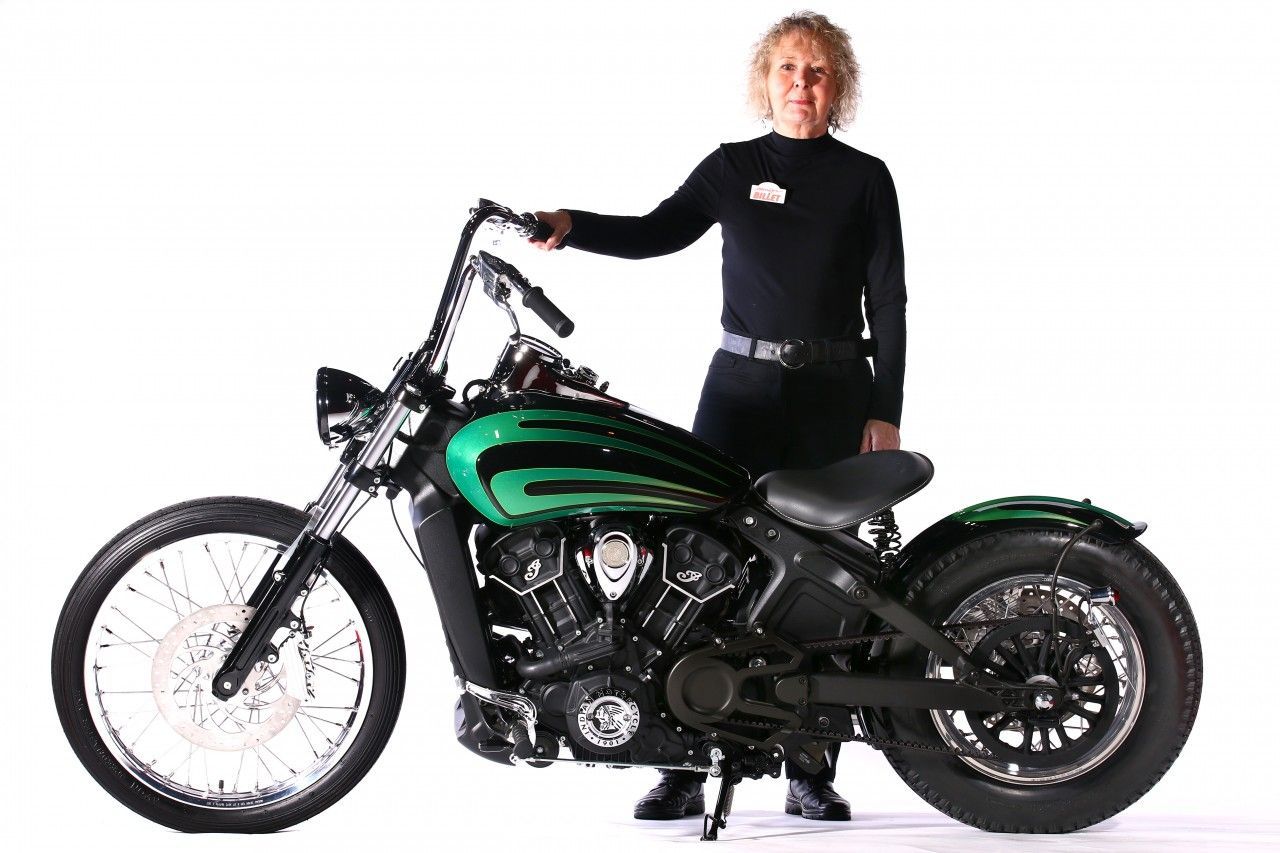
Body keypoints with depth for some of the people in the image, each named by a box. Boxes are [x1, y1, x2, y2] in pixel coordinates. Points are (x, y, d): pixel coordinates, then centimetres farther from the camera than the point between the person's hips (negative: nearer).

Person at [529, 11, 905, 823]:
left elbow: (888, 300, 3)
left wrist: (886, 413, -3)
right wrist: (569, 226, -21)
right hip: (741, 381, 1)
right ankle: (683, 768, -5)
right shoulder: (731, 167, 10)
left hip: (835, 392, -1)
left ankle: (812, 771, 8)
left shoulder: (865, 178, 6)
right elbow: (657, 232, -3)